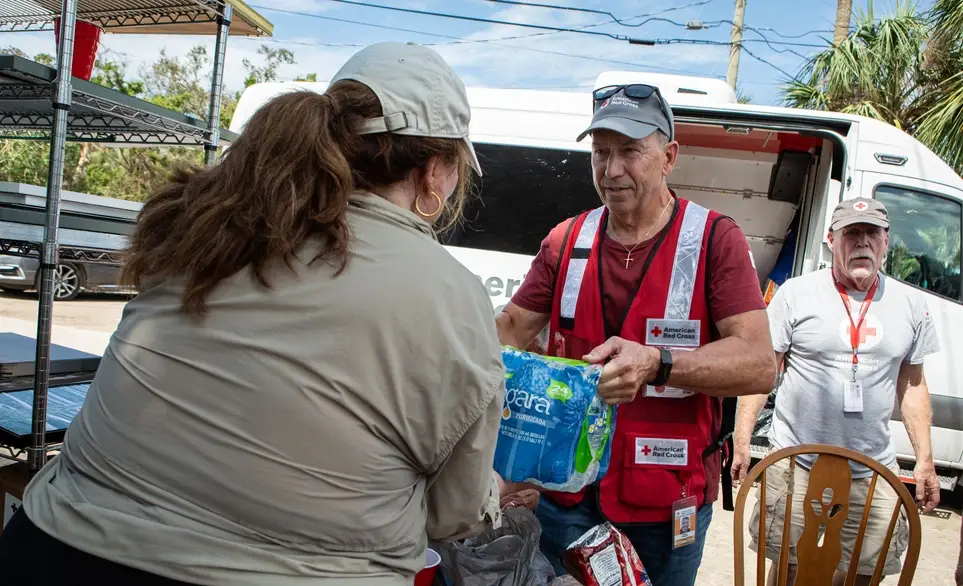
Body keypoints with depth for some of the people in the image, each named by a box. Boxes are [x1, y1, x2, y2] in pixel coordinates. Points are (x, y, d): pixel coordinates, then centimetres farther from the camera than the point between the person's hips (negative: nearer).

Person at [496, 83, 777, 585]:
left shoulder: (714, 239, -8)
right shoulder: (567, 240, 4)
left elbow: (759, 364, -17)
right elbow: (513, 326, 7)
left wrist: (655, 364, -33)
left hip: (668, 504, -2)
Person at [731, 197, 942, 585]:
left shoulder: (910, 304, 7)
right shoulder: (795, 293, -4)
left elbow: (913, 385, 14)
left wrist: (925, 460, 12)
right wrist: (742, 442, -8)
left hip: (874, 471, 3)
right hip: (795, 463, -3)